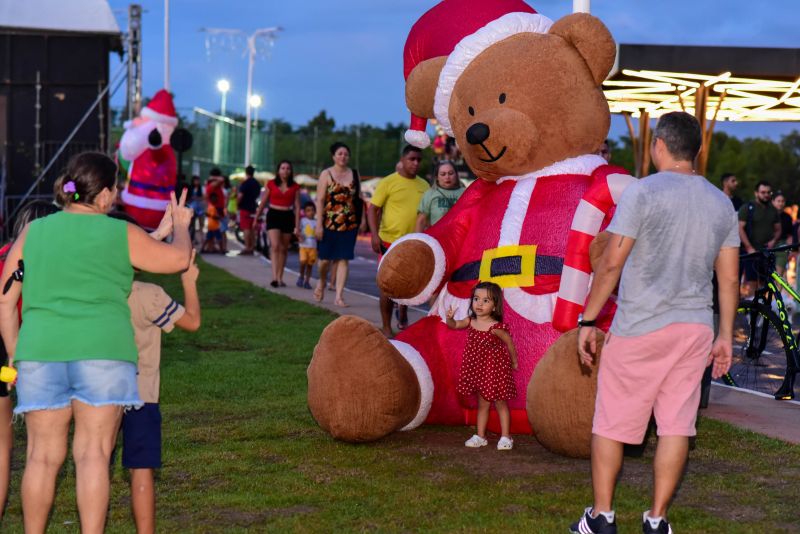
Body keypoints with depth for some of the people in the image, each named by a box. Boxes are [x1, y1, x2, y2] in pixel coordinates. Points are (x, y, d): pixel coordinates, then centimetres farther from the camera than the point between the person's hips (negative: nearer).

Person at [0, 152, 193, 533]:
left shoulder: (33, 232, 13)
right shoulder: (121, 234, 6)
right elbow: (179, 259, 17)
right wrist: (180, 225, 35)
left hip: (41, 349, 3)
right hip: (103, 349, -2)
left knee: (43, 455, 8)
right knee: (92, 454, -1)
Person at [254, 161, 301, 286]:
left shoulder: (295, 187, 3)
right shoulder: (271, 184, 2)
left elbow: (297, 207, 3)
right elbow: (263, 203, 8)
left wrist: (297, 225, -2)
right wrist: (256, 218, 10)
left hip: (288, 217, 2)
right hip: (273, 215, -2)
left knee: (283, 249, 8)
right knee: (275, 246, -15)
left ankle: (280, 278, 16)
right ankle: (274, 277, -23)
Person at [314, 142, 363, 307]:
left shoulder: (354, 174, 9)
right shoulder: (326, 174, 0)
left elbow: (359, 199, 13)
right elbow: (320, 200, -4)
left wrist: (361, 220, 5)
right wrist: (319, 224, -10)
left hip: (349, 224, 2)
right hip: (330, 223, -2)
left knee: (343, 259, 0)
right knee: (326, 258, 4)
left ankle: (339, 296, 1)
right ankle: (321, 283, 34)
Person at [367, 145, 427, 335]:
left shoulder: (424, 185, 8)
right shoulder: (388, 182, -6)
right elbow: (372, 209, -6)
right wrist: (375, 235, -17)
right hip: (390, 241, -4)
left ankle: (402, 315, 38)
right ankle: (386, 327, 12)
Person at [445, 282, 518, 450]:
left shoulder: (496, 327, -20)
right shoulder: (470, 322, -4)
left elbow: (509, 343, -8)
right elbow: (454, 325, 1)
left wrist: (514, 362, 3)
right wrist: (450, 318, -22)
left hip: (495, 368, -5)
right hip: (478, 368, 5)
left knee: (500, 403, 5)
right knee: (482, 403, 15)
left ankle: (505, 437, 13)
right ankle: (480, 436, 22)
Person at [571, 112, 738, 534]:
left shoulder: (642, 192, -8)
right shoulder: (721, 203, 8)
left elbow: (611, 263, -11)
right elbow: (729, 280, 10)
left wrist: (588, 320, -5)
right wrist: (725, 336, 17)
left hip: (640, 326, -5)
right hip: (696, 327, 5)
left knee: (611, 423, 7)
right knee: (676, 426, 8)